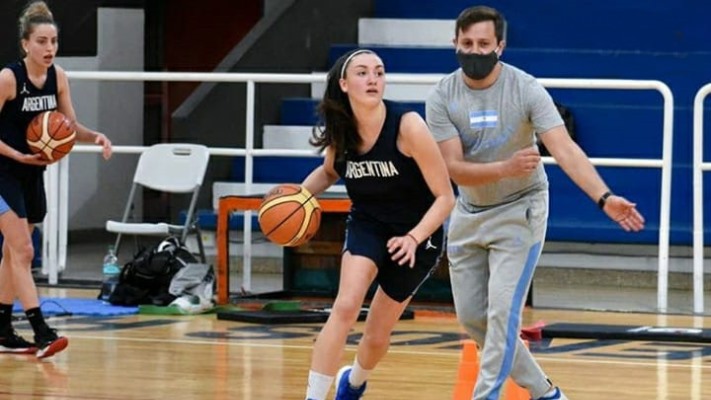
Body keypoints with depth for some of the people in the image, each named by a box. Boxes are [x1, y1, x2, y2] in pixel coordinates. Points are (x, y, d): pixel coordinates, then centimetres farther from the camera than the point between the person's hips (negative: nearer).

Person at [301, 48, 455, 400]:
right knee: (345, 307, -26)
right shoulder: (340, 130, -12)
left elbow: (445, 197, -21)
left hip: (417, 231, -2)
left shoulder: (407, 126, -26)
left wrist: (413, 238, -34)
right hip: (366, 224, 2)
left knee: (377, 334, 10)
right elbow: (329, 172, 13)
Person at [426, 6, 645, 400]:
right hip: (469, 215, 4)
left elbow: (564, 149, -29)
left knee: (502, 311, -15)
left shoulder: (525, 89, -20)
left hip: (519, 210, -4)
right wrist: (506, 168, -39)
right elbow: (455, 169, -20)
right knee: (472, 317, 7)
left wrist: (604, 198, -44)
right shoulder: (441, 97, -13)